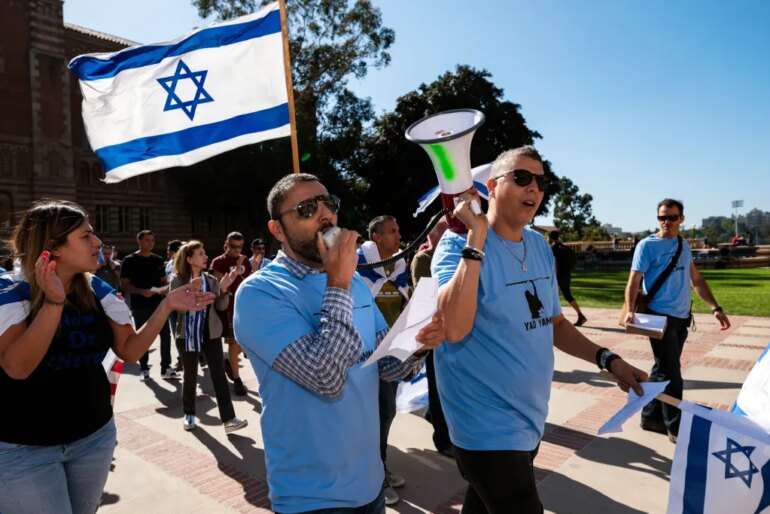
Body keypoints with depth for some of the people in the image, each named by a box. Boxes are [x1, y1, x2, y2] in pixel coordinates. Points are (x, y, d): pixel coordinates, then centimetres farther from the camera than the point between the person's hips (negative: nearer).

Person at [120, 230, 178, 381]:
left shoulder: (158, 260, 10)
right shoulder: (130, 260, -3)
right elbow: (124, 284, -7)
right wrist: (141, 291, -22)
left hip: (159, 303, 4)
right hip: (140, 305, -3)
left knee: (166, 334, 2)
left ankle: (166, 368, 10)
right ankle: (144, 368, 20)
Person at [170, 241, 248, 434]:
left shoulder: (211, 280, 3)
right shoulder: (178, 280, -4)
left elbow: (221, 307, -1)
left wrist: (224, 289, -18)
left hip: (211, 333, 2)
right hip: (187, 334, -2)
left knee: (219, 374, -3)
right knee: (190, 376, 11)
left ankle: (229, 419, -4)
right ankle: (189, 414, 30)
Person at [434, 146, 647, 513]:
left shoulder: (541, 247, 5)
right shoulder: (460, 244, -17)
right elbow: (453, 329, -33)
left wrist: (608, 360, 4)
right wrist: (476, 238, -30)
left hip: (529, 419, 7)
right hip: (487, 426, -7)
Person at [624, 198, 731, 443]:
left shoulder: (684, 246, 13)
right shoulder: (647, 245, -7)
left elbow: (696, 280, 18)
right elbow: (634, 281, -12)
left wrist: (715, 308, 9)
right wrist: (630, 311, -26)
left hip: (682, 318, 7)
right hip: (660, 317, -7)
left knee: (663, 370, 14)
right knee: (671, 374, -2)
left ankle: (650, 416, 26)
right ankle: (675, 427, 9)